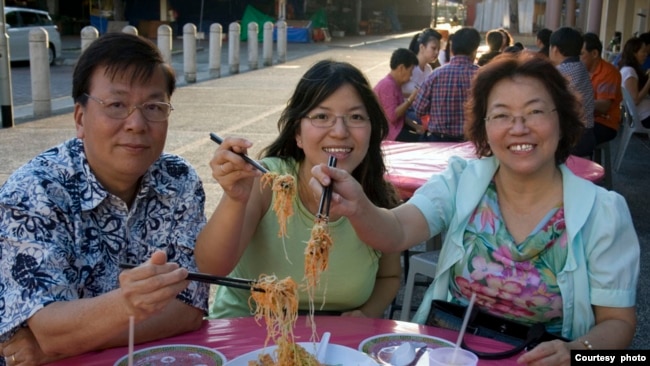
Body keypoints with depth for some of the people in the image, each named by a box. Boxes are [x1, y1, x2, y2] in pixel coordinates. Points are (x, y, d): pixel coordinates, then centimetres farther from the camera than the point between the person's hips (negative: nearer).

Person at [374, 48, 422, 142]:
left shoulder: (395, 84, 13)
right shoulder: (387, 85, -18)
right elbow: (392, 116, -25)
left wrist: (415, 126, 3)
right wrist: (410, 99, -18)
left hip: (398, 127, 10)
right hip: (390, 134, -10)